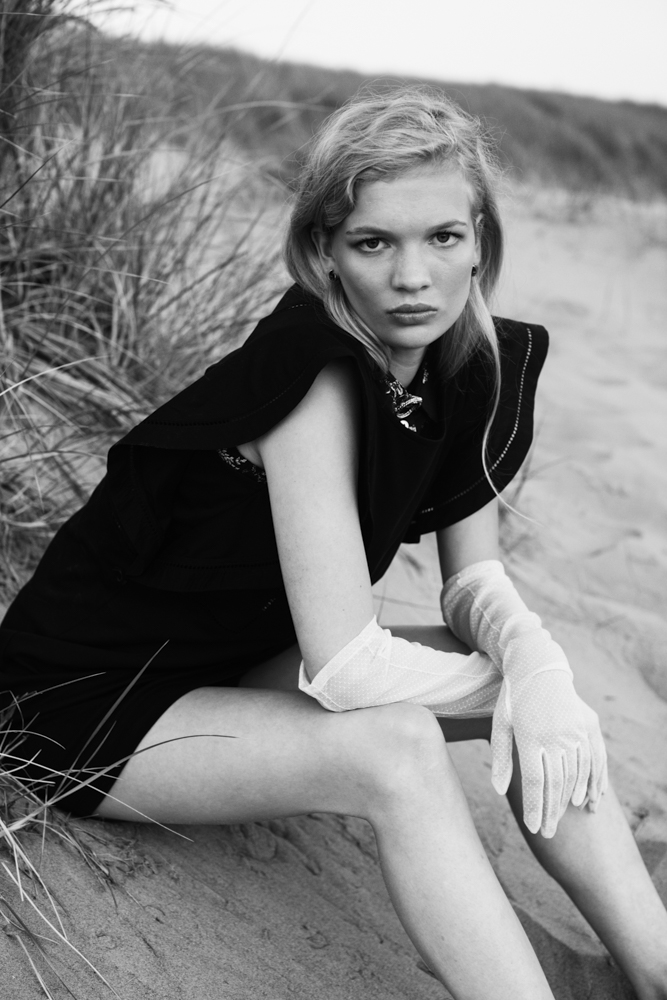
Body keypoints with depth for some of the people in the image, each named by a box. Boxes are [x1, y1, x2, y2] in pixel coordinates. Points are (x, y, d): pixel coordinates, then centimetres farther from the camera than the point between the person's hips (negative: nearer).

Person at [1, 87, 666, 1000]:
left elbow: (474, 579, -1)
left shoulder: (480, 366, -6)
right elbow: (343, 668, -33)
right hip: (97, 699, -7)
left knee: (547, 712, -10)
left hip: (240, 668, 8)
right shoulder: (314, 363, -30)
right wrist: (517, 672, -18)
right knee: (394, 748, -33)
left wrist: (535, 660, -23)